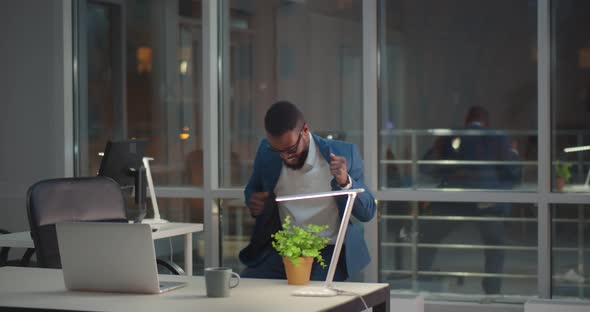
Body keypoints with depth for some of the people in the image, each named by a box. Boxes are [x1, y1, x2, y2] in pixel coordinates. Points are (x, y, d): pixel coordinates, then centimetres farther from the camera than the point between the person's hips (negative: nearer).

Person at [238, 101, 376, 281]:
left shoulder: (343, 154, -9)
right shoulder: (266, 152, 0)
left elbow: (367, 213, -5)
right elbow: (252, 189, 20)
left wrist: (345, 182, -24)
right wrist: (253, 202, -4)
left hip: (328, 251, -3)